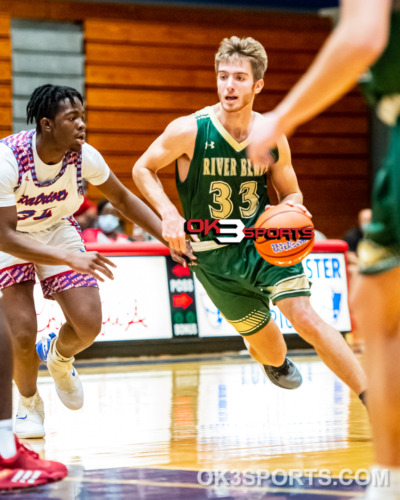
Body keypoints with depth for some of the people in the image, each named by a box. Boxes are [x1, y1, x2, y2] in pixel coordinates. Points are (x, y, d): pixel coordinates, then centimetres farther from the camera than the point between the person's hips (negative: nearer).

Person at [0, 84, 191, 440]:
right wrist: (68, 259, -42)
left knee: (89, 325, -10)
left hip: (58, 230, 4)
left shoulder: (83, 156, -21)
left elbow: (122, 198, -2)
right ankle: (29, 405, 15)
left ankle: (59, 358, 28)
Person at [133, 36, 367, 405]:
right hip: (213, 257, -1)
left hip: (264, 242, 1)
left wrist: (291, 209, -17)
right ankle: (277, 363, 47)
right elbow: (143, 169, -2)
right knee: (265, 343, 7)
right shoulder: (189, 131, -15)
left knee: (305, 318, -20)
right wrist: (169, 214, -18)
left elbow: (290, 192, 9)